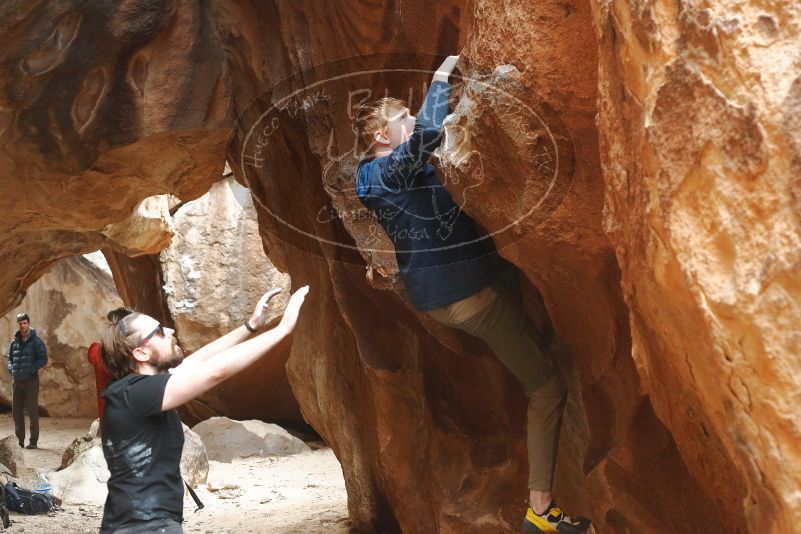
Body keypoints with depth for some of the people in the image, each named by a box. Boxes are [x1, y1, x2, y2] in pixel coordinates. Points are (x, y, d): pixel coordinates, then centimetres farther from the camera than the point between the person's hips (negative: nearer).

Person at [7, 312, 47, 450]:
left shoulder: (36, 341, -4)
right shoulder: (14, 341, 11)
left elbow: (43, 359, -8)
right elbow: (10, 358, 20)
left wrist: (29, 369, -17)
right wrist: (11, 369, 0)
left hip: (31, 380, -5)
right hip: (16, 380, 5)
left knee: (32, 410, -3)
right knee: (16, 410, 6)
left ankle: (33, 441, 2)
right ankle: (19, 440, 15)